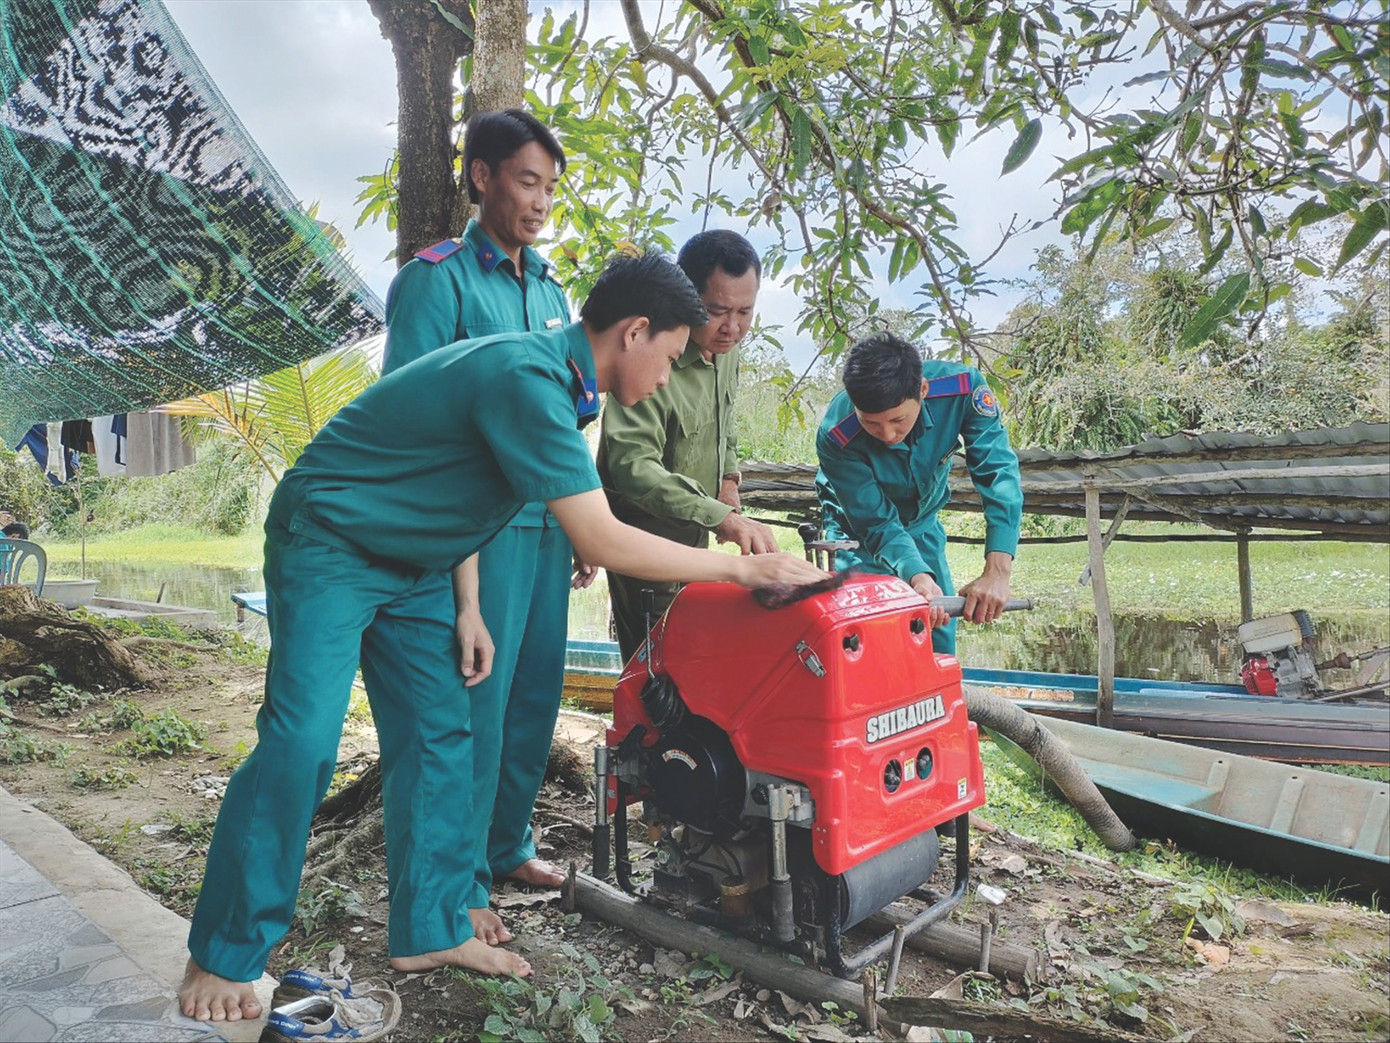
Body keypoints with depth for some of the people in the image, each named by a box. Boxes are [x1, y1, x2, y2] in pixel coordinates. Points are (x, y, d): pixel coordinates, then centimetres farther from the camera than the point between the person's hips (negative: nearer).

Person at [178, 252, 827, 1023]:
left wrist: (466, 607, 6)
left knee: (439, 735, 6)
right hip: (328, 546, -9)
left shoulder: (552, 375, 1)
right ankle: (221, 957, 6)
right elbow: (599, 540, -33)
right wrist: (743, 569, -24)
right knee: (300, 743, -12)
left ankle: (430, 929, 17)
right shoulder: (528, 379, -30)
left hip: (408, 563, 9)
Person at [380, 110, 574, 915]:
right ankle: (463, 884, 10)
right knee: (476, 697, -3)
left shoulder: (550, 291, 17)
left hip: (548, 518, 7)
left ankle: (508, 842, 30)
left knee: (536, 690, 13)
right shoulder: (438, 280, -4)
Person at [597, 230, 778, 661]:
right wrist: (721, 516, -48)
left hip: (695, 537, 9)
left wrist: (728, 476, 9)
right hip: (646, 534, -8)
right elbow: (633, 466, -40)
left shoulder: (726, 348, -2)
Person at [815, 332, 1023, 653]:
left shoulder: (962, 387, -31)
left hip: (923, 525, 3)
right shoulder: (835, 438, -35)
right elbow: (877, 524, -29)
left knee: (940, 643, 5)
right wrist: (918, 577, -48)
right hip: (857, 532, -2)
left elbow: (998, 472, -34)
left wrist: (997, 572, -44)